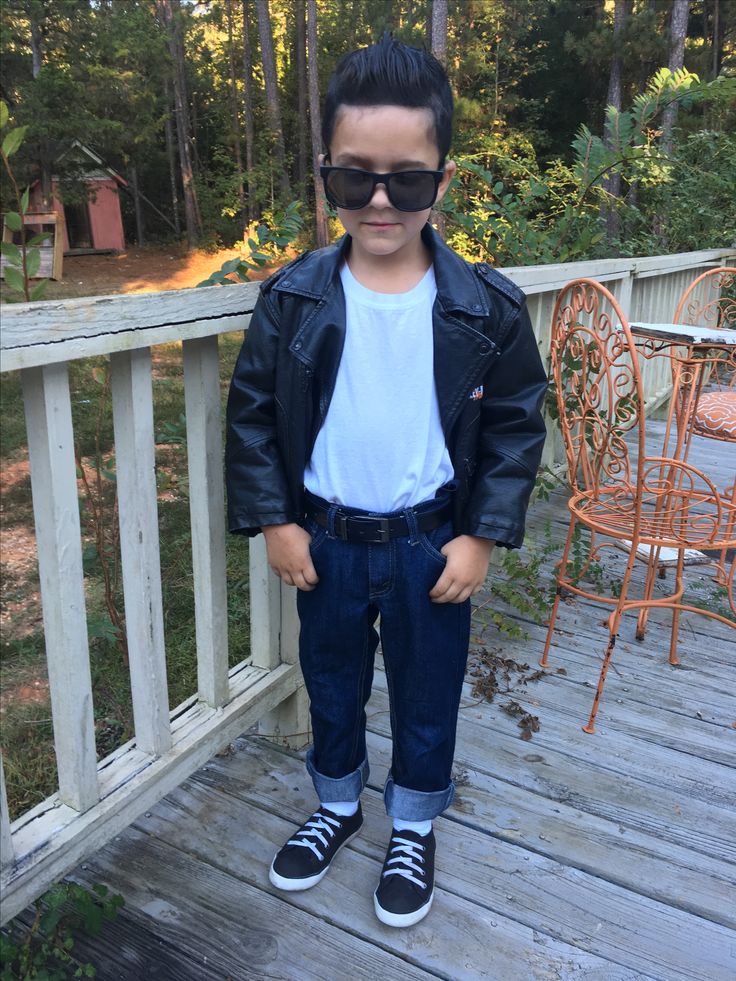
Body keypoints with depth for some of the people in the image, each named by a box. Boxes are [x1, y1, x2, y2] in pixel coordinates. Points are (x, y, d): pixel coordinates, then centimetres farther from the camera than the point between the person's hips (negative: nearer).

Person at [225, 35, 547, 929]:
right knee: (331, 685, 21)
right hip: (323, 541, 2)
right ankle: (337, 804, 48)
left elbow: (517, 426, -4)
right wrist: (272, 519, -5)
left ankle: (414, 828, 43)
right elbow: (250, 412, -1)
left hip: (433, 545, -1)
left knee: (425, 695, 17)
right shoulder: (292, 299, -9)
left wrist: (483, 535, -8)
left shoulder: (485, 308, -11)